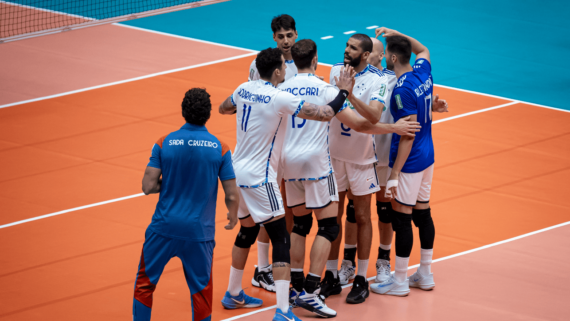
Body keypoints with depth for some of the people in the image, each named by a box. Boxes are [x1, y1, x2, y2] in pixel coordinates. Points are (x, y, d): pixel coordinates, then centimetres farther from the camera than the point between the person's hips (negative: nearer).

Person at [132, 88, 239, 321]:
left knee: (144, 284, 15)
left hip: (164, 228, 0)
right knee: (201, 291, 11)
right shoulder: (220, 149, -6)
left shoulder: (164, 144, -5)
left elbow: (148, 186, -8)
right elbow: (232, 195, -3)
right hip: (199, 231, 0)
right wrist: (233, 216, 17)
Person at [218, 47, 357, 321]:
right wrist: (343, 92, -6)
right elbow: (324, 114, -21)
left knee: (247, 231, 25)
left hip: (238, 172, 8)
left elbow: (223, 108, 24)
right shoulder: (280, 99, -19)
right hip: (259, 178, -8)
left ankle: (233, 295, 36)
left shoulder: (244, 89, 3)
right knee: (281, 241, -6)